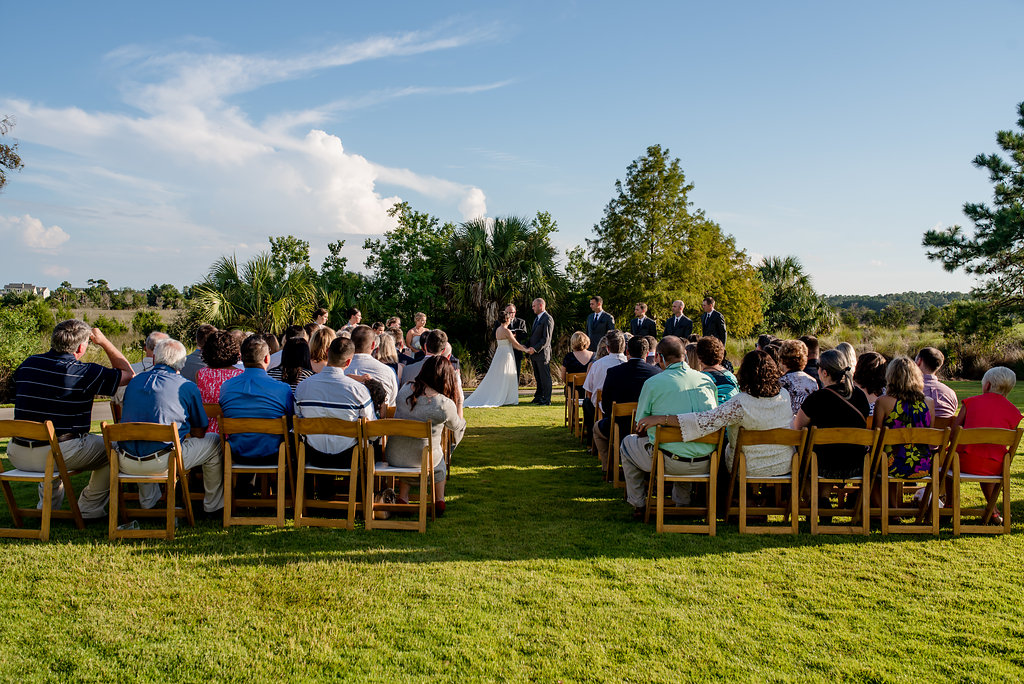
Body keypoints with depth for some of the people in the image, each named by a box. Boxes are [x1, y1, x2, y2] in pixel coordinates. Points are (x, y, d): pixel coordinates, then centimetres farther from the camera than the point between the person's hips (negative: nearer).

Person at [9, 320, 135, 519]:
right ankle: (90, 509, 22)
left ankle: (48, 507, 40)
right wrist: (104, 342, 11)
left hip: (17, 455, 7)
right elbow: (128, 373, 2)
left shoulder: (27, 364, 7)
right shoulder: (85, 373, -12)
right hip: (60, 454, -6)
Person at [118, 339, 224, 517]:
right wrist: (182, 433, 28)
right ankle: (213, 506, 26)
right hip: (160, 463, -5)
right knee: (214, 441, 14)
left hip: (126, 464, 5)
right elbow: (199, 433, 5)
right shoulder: (187, 387, -2)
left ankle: (147, 503, 44)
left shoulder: (134, 382, 11)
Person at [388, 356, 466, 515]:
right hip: (424, 460, -3)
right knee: (440, 455, 34)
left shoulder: (404, 390, -9)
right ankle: (439, 501, 39)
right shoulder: (445, 404, -20)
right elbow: (458, 427, 1)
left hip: (394, 457, 3)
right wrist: (459, 400, 8)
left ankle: (403, 497, 37)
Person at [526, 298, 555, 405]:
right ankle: (538, 397, 18)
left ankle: (547, 400, 0)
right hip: (534, 353, 9)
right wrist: (530, 348, 10)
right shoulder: (536, 319, 19)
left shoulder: (548, 319, -11)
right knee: (538, 377, 12)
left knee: (545, 377, -4)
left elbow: (546, 338, -17)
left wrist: (535, 349, -18)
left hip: (542, 352, -9)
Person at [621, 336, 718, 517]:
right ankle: (683, 502, 41)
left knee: (627, 443, 23)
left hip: (670, 462, -5)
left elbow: (640, 427, 0)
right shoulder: (707, 380, 6)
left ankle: (639, 505, 27)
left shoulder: (652, 383, -7)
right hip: (705, 465, 5)